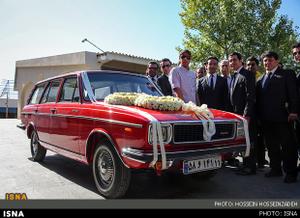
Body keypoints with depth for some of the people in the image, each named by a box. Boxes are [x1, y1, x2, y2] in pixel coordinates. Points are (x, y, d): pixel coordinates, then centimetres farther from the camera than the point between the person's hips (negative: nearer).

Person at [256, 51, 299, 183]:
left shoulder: (287, 74, 5)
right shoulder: (260, 80, 18)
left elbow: (294, 94, -4)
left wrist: (293, 111, -14)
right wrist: (259, 115, 7)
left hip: (282, 117, -5)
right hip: (266, 119, 5)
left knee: (288, 145, 1)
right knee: (271, 146, 11)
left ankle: (290, 172, 12)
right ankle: (276, 169, 23)